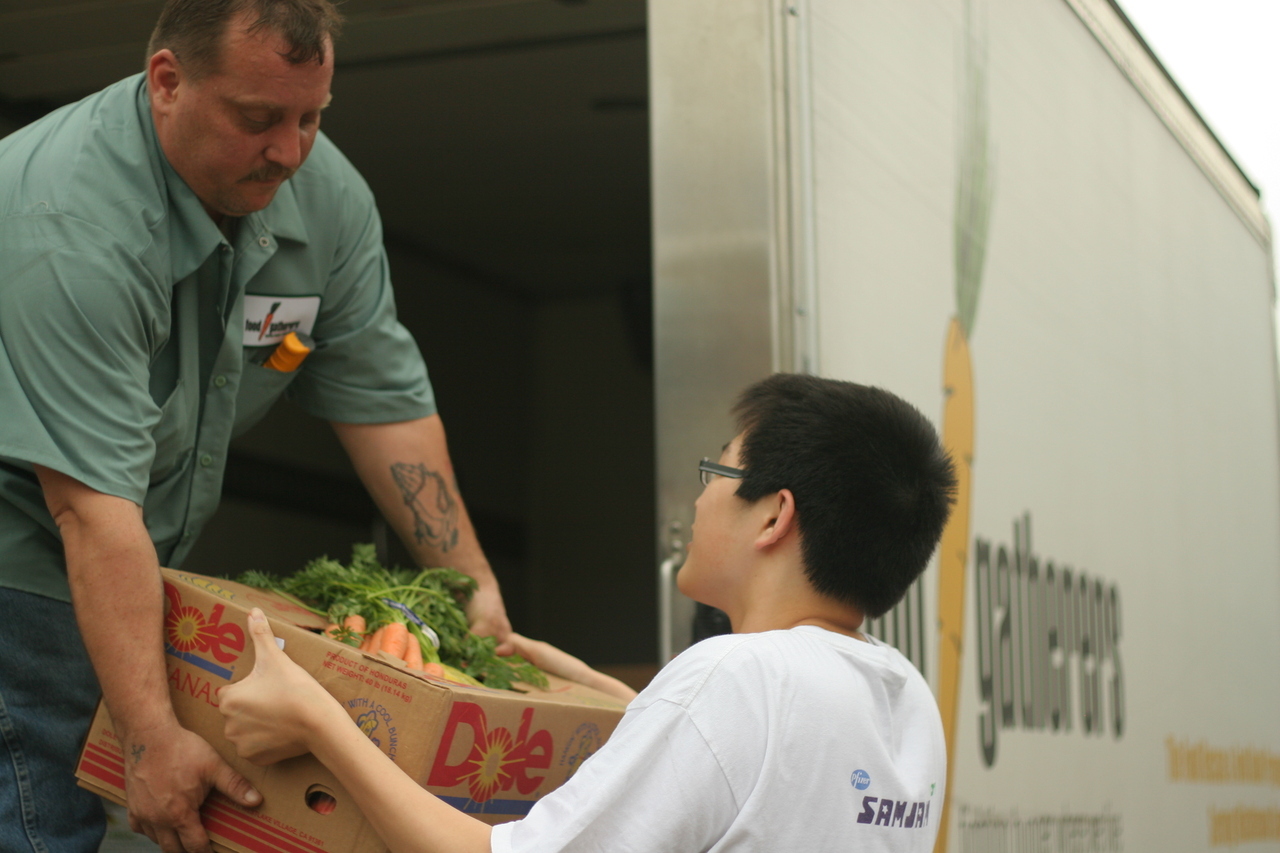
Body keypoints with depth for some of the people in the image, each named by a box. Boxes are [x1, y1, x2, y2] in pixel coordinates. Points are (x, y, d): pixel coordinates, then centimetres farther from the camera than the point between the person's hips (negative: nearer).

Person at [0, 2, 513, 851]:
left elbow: (385, 399, 0)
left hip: (149, 563, 7)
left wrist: (474, 584, -4)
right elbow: (93, 506, -35)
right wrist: (152, 738, -36)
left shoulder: (328, 196, -8)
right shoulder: (70, 228, -31)